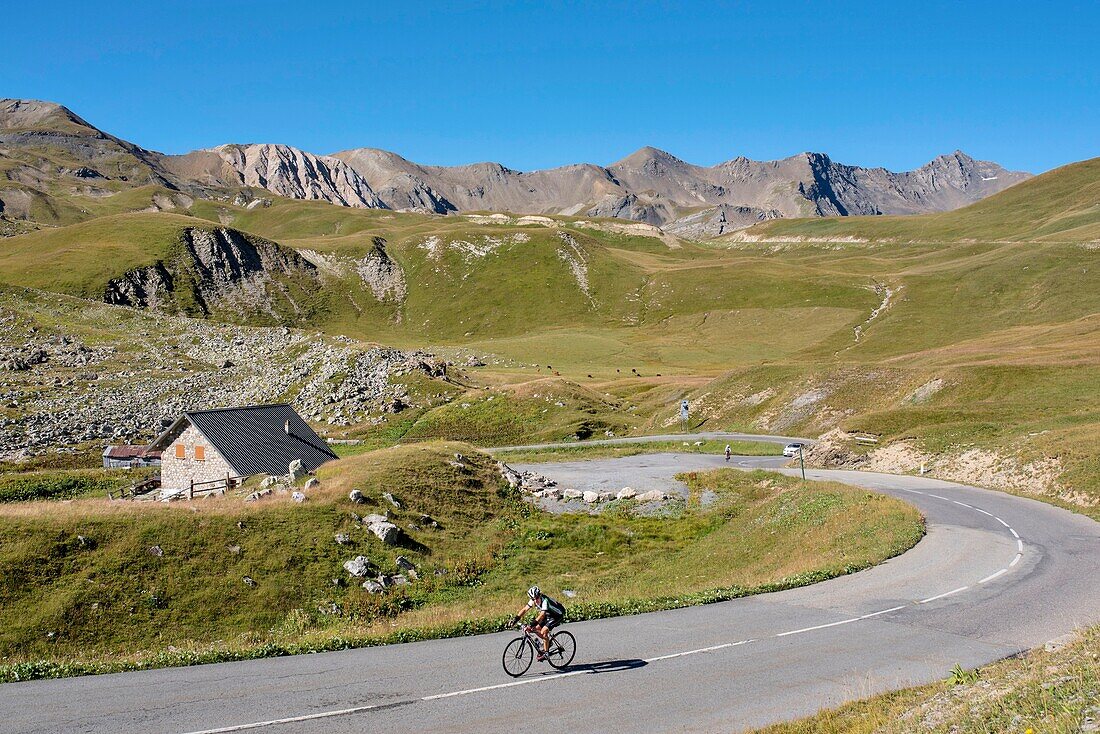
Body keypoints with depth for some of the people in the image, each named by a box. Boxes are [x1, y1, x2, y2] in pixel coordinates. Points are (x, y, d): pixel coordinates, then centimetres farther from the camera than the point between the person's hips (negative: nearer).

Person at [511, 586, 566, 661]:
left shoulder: (545, 601, -35)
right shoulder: (533, 601, -11)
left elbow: (542, 615, -45)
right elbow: (524, 609, -10)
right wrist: (516, 619, -24)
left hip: (557, 615, -8)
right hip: (548, 615, 8)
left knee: (543, 631, -21)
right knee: (536, 629, -3)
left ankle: (546, 653, -10)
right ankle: (548, 642, 19)